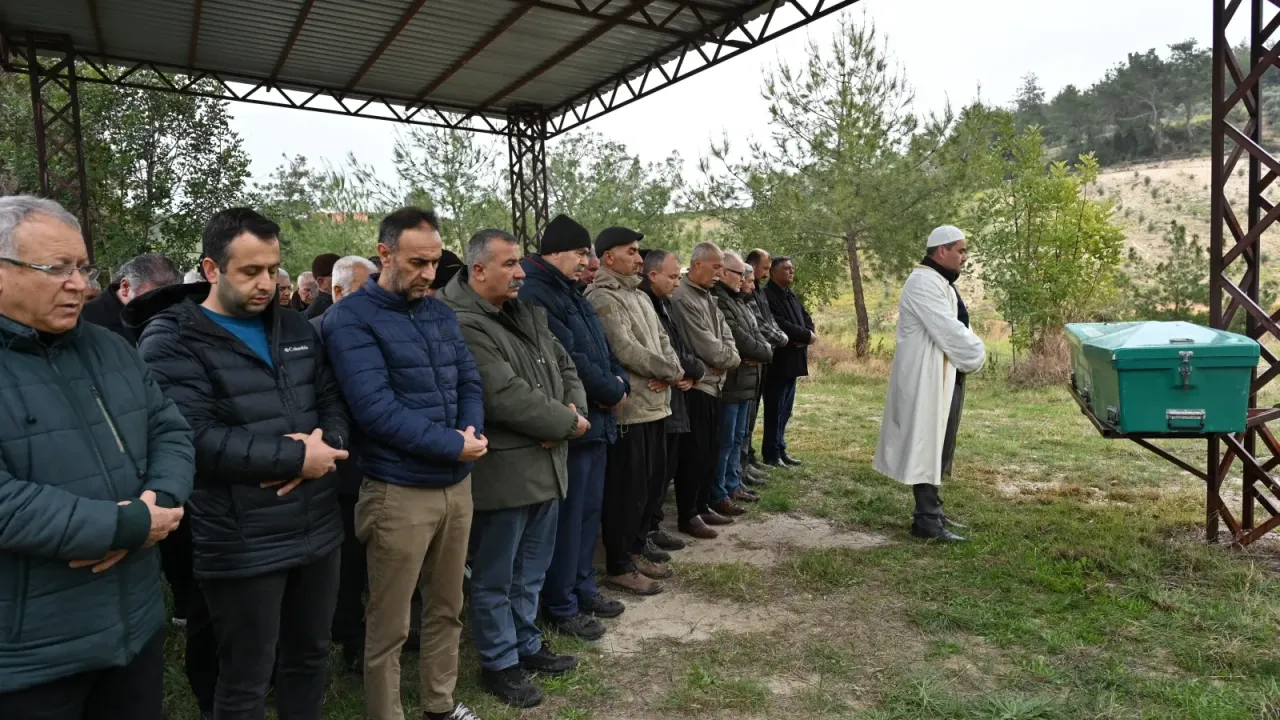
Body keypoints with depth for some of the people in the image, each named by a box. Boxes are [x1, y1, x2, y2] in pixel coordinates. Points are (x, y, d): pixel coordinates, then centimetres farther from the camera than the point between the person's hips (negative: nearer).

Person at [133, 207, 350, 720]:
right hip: (243, 548, -5)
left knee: (310, 657, 21)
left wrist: (325, 445, -13)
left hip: (319, 531, 6)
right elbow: (198, 439, -21)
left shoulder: (293, 327, 10)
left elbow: (333, 400, 9)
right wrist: (296, 457, -20)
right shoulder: (170, 341, -10)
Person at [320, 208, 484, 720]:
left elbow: (469, 382, 9)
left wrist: (472, 431, -11)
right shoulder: (351, 319, -11)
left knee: (446, 608, 20)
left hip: (457, 484, 7)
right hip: (399, 492, -6)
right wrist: (452, 446, -17)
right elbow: (376, 409, -20)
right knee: (388, 626, 8)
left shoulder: (441, 313, 10)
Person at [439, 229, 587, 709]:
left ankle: (526, 644, 40)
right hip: (502, 472, -8)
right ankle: (498, 664, 27)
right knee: (496, 578, 10)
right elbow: (506, 398, -25)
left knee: (530, 571, 22)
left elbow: (564, 366, 15)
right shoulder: (463, 325, -19)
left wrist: (573, 412, -6)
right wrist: (568, 423, -13)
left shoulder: (529, 313, 10)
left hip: (546, 465, 8)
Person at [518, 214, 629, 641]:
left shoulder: (570, 293, 16)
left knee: (589, 510, 17)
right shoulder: (536, 293, -16)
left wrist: (618, 384, -2)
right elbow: (567, 358, -22)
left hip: (595, 418, 10)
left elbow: (601, 348, 17)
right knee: (568, 516, 0)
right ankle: (561, 608, 14)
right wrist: (612, 393, -11)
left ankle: (583, 589, 31)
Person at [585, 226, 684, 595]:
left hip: (655, 405, 10)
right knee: (627, 490, -1)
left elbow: (662, 339, 15)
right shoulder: (602, 298, -13)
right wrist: (670, 371, -11)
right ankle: (619, 566, 11)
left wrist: (671, 372, -6)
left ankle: (637, 547, 33)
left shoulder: (640, 296, 18)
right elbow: (624, 349, -21)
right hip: (629, 410, -10)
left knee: (652, 483, 18)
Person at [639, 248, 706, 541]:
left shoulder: (665, 304, 15)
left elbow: (681, 346, 17)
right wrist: (694, 369, -6)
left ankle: (654, 521, 28)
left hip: (674, 397, 9)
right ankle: (649, 528, 12)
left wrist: (692, 371, -4)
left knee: (668, 466, 15)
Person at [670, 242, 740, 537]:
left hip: (713, 384, 9)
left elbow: (726, 335, 12)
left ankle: (703, 506, 27)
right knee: (693, 453, -2)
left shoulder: (708, 297, 15)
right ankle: (687, 516, 8)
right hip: (695, 386, -9)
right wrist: (728, 358, -2)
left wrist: (727, 359, -9)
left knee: (710, 450, 15)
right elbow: (706, 346, -19)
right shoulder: (682, 299, -17)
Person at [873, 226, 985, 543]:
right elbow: (949, 332, -21)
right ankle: (927, 520, 1)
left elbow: (955, 328, 19)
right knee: (928, 447, -5)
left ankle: (932, 510, 25)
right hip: (927, 380, -11)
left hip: (944, 376, 11)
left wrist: (973, 352, 1)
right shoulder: (924, 283, -17)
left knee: (937, 447, 15)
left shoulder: (940, 282, 18)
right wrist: (977, 356, -7)